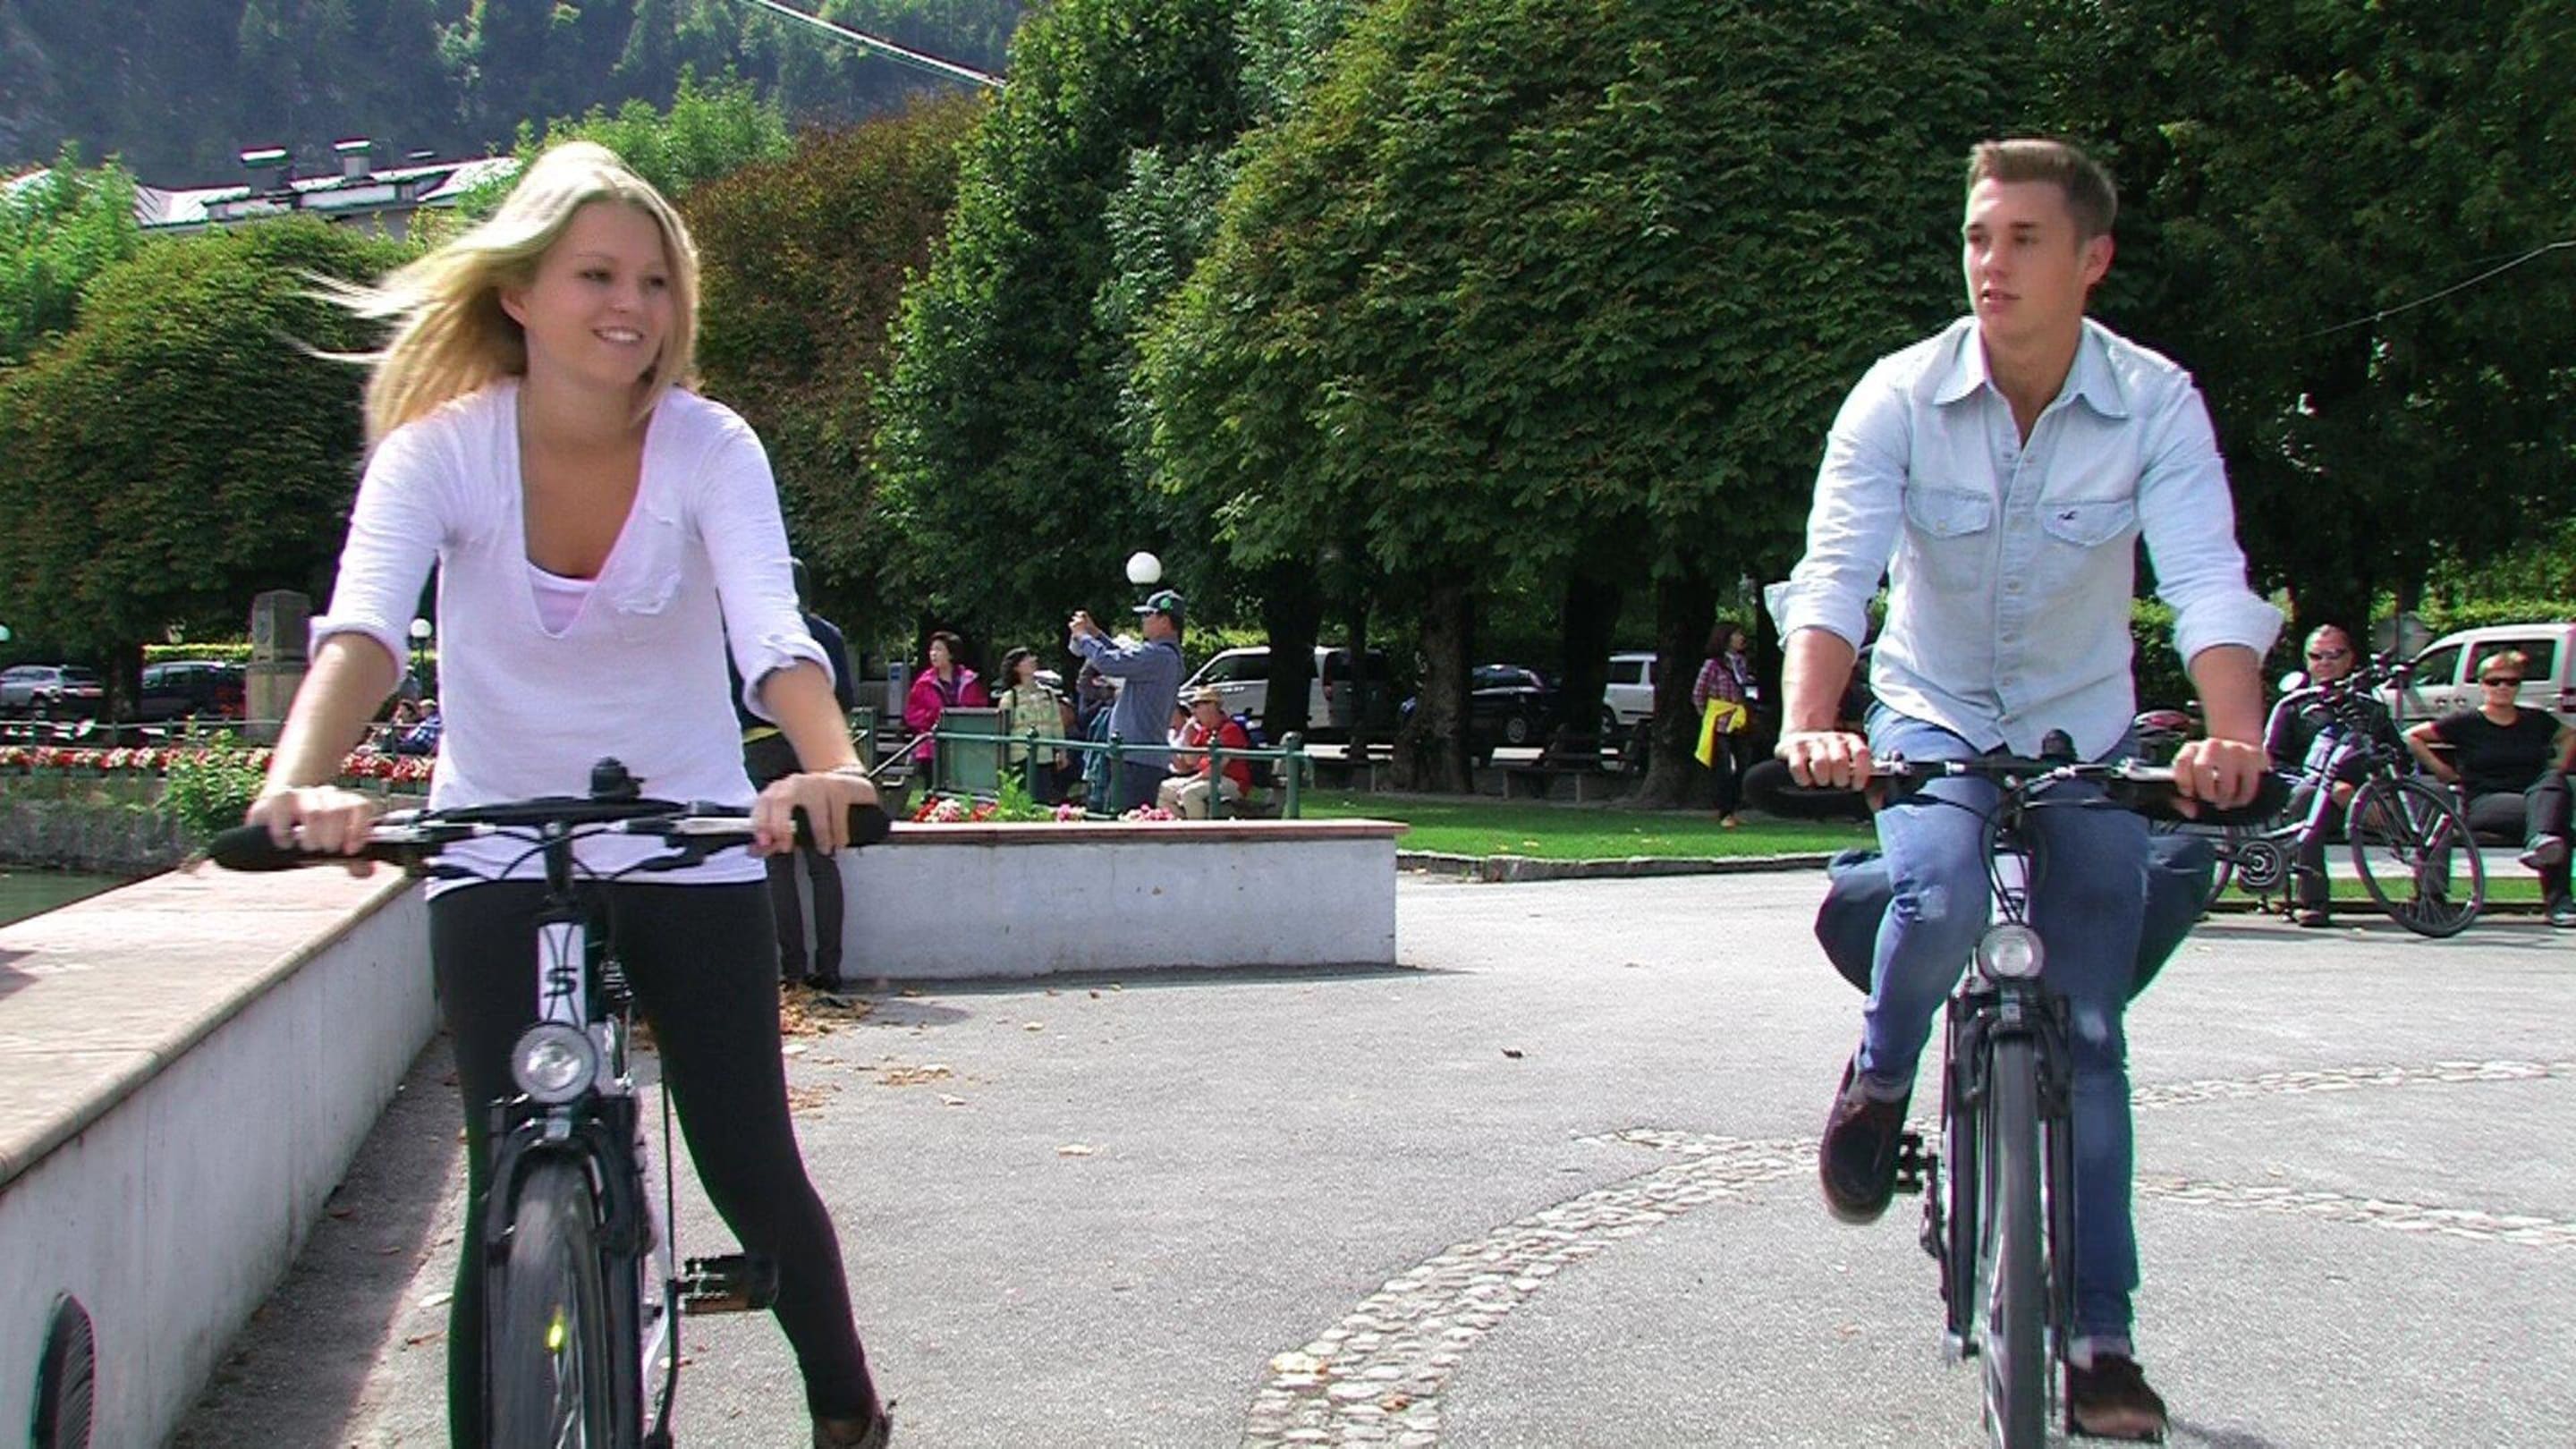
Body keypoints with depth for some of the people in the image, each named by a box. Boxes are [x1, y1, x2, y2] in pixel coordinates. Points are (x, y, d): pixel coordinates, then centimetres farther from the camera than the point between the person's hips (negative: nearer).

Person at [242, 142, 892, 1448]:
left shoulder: (707, 447, -14)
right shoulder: (440, 448, -15)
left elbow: (771, 632, -31)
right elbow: (360, 630, -31)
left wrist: (830, 766, -52)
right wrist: (296, 783, -51)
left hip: (692, 848, 0)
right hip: (499, 860, 0)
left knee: (753, 1171, 1)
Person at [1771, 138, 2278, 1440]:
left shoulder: (2156, 405, -15)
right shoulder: (1899, 398, -15)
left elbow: (2209, 583, -27)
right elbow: (1835, 573, -26)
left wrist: (2233, 736, -46)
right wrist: (1810, 727, -45)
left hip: (2086, 736, 1)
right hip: (1934, 720, -1)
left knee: (2087, 1031, -1)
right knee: (1941, 894, -33)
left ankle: (2099, 1333, 10)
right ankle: (1879, 1077, 0)